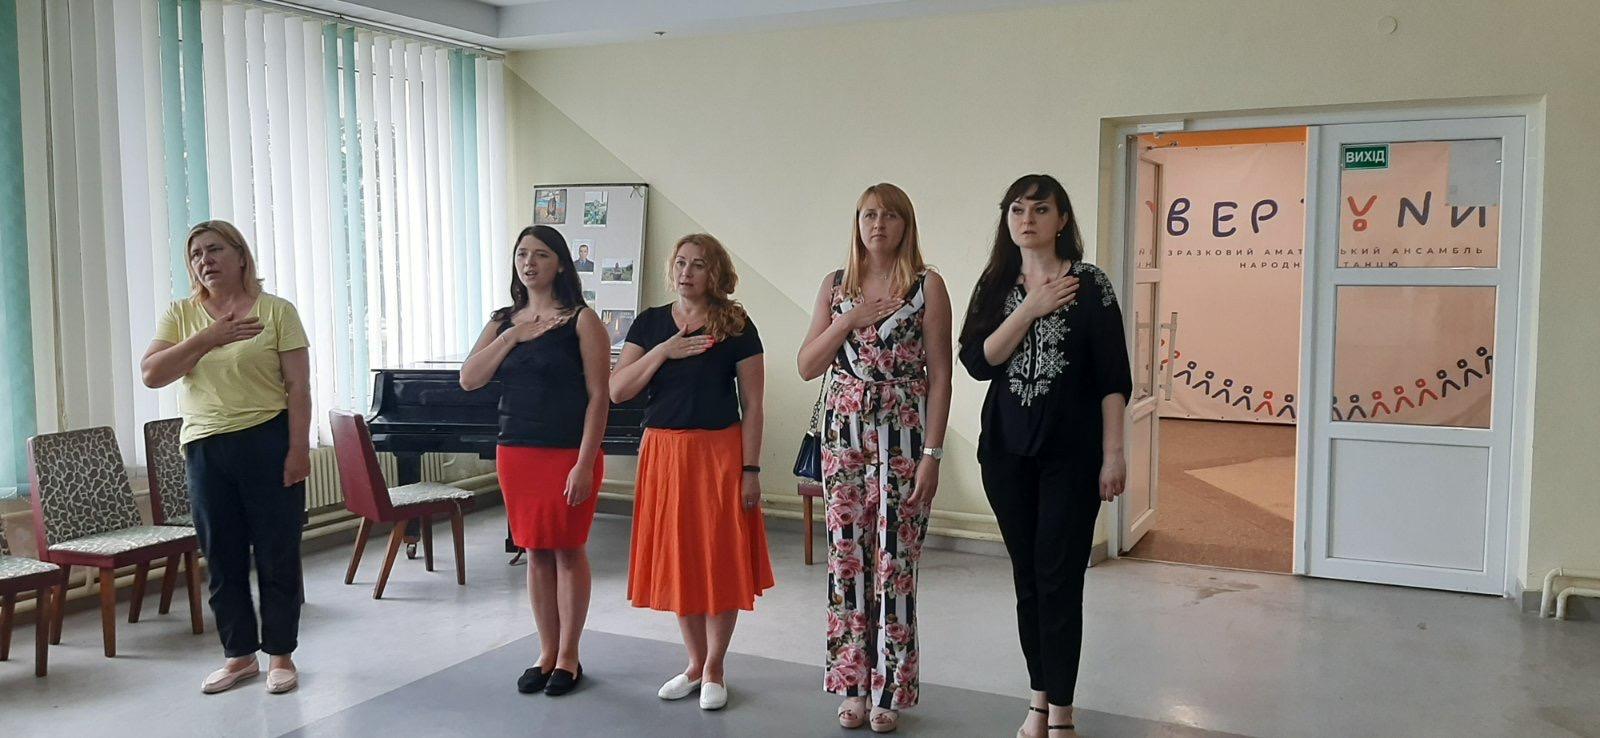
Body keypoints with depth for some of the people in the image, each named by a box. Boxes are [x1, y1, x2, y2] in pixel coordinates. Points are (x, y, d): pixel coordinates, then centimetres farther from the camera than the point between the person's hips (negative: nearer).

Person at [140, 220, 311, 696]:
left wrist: (299, 449, -12)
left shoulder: (276, 311, -2)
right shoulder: (181, 315, 9)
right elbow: (150, 375, -2)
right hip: (205, 448, 4)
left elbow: (298, 386, -5)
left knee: (277, 555, 3)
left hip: (268, 442, -4)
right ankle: (239, 654, 25)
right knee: (222, 559, 11)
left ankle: (281, 654, 16)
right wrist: (207, 339, -11)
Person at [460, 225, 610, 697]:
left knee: (567, 550, 3)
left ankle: (569, 658, 16)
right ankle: (547, 653, 23)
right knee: (536, 552, 11)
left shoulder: (581, 320, -6)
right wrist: (512, 337, -10)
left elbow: (598, 396, -10)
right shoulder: (503, 322, 10)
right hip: (516, 452, 5)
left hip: (568, 454, -5)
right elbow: (469, 380, -1)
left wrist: (585, 463, -16)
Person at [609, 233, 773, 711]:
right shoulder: (650, 323, 5)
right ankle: (695, 664, 27)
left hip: (719, 452, -3)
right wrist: (664, 351, -13)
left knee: (720, 560, 2)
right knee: (676, 560, 10)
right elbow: (617, 391, -3)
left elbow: (752, 403, -4)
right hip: (663, 452, 3)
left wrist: (751, 469, -9)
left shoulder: (737, 326, -3)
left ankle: (714, 670, 19)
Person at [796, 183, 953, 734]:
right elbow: (807, 367, 5)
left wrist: (932, 453, -11)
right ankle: (852, 685, 18)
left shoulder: (927, 285, -2)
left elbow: (940, 374, -5)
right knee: (846, 555, 6)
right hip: (844, 429, 3)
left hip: (902, 432, -3)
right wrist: (849, 319, -9)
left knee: (894, 559, 0)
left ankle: (890, 689, 14)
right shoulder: (836, 285, 9)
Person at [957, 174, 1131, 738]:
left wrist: (1113, 454, -9)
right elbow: (977, 361, -5)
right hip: (1006, 450, 4)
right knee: (1026, 576, 10)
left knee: (1059, 578, -3)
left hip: (1070, 451, -3)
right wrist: (1029, 309, -13)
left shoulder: (1089, 285, -3)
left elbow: (1112, 377, -5)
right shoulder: (995, 285, 7)